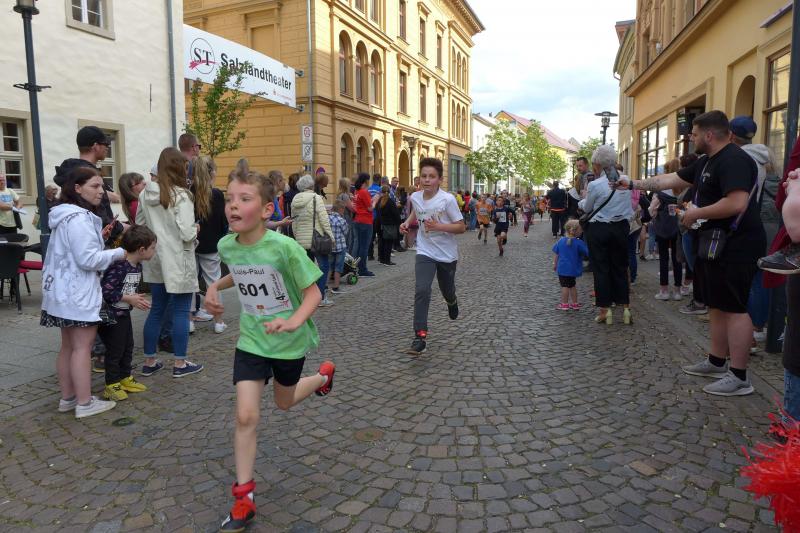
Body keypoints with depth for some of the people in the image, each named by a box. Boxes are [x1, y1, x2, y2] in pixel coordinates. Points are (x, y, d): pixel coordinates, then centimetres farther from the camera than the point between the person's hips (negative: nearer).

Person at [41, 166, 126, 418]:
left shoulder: (66, 216, 14)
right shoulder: (80, 219, -20)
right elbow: (88, 259, -23)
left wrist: (99, 238, 9)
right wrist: (119, 253, -13)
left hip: (65, 291, 10)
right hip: (78, 293, -10)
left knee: (68, 346, 15)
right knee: (82, 346, -4)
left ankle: (67, 398, 24)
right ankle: (85, 403, 3)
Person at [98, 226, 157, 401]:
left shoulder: (137, 267, 5)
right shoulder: (118, 266, -24)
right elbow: (106, 291, -27)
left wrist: (137, 299, 2)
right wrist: (129, 299, -23)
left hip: (125, 313, 9)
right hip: (111, 314, -9)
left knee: (128, 347, 16)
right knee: (114, 350, 1)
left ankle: (125, 378, 31)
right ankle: (111, 385, 14)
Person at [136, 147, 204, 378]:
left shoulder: (145, 195, 4)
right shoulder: (180, 196, -16)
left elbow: (139, 226, 11)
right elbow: (187, 233, -21)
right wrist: (196, 230, -1)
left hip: (155, 262, 7)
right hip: (178, 262, -6)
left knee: (156, 309, 16)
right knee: (181, 311, 4)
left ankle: (149, 361, 24)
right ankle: (179, 363, 12)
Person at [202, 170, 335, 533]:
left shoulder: (284, 247, -26)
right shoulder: (226, 245, -9)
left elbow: (313, 292, -20)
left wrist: (294, 321, -37)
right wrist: (215, 286, -2)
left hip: (289, 340, -3)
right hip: (251, 339, 3)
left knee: (284, 403, 21)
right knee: (246, 415, -7)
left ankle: (324, 375, 53)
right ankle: (243, 498, 9)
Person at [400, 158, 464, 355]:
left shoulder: (448, 199, -18)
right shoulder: (415, 197, -5)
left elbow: (461, 227, -14)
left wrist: (438, 226, -28)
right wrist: (407, 222, 1)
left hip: (447, 254, -1)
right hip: (425, 252, 2)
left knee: (447, 291, 18)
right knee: (421, 290, -19)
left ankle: (452, 302, 58)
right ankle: (420, 336, -14)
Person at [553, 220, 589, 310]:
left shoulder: (561, 241, -2)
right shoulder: (579, 243, -12)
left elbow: (556, 254, 6)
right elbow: (586, 254, -8)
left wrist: (554, 264, 16)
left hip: (562, 268, 0)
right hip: (573, 268, 0)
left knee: (564, 286, 3)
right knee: (572, 285, 16)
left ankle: (564, 304, 5)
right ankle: (575, 303, 23)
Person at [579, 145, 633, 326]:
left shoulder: (595, 185, -16)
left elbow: (586, 208, 1)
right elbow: (630, 208, 11)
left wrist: (583, 201, 22)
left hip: (598, 230, -4)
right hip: (621, 228, 4)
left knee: (601, 269, 5)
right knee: (620, 267, 13)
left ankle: (605, 309, 9)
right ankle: (625, 307, 15)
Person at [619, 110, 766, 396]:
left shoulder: (733, 160, -18)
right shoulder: (707, 162, 14)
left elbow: (737, 203, -30)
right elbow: (671, 180, 22)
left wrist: (696, 214, -19)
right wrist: (634, 184, 22)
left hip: (736, 246, -10)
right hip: (715, 243, 10)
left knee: (733, 307, -7)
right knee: (716, 305, 16)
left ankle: (739, 377, 0)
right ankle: (717, 362, 27)